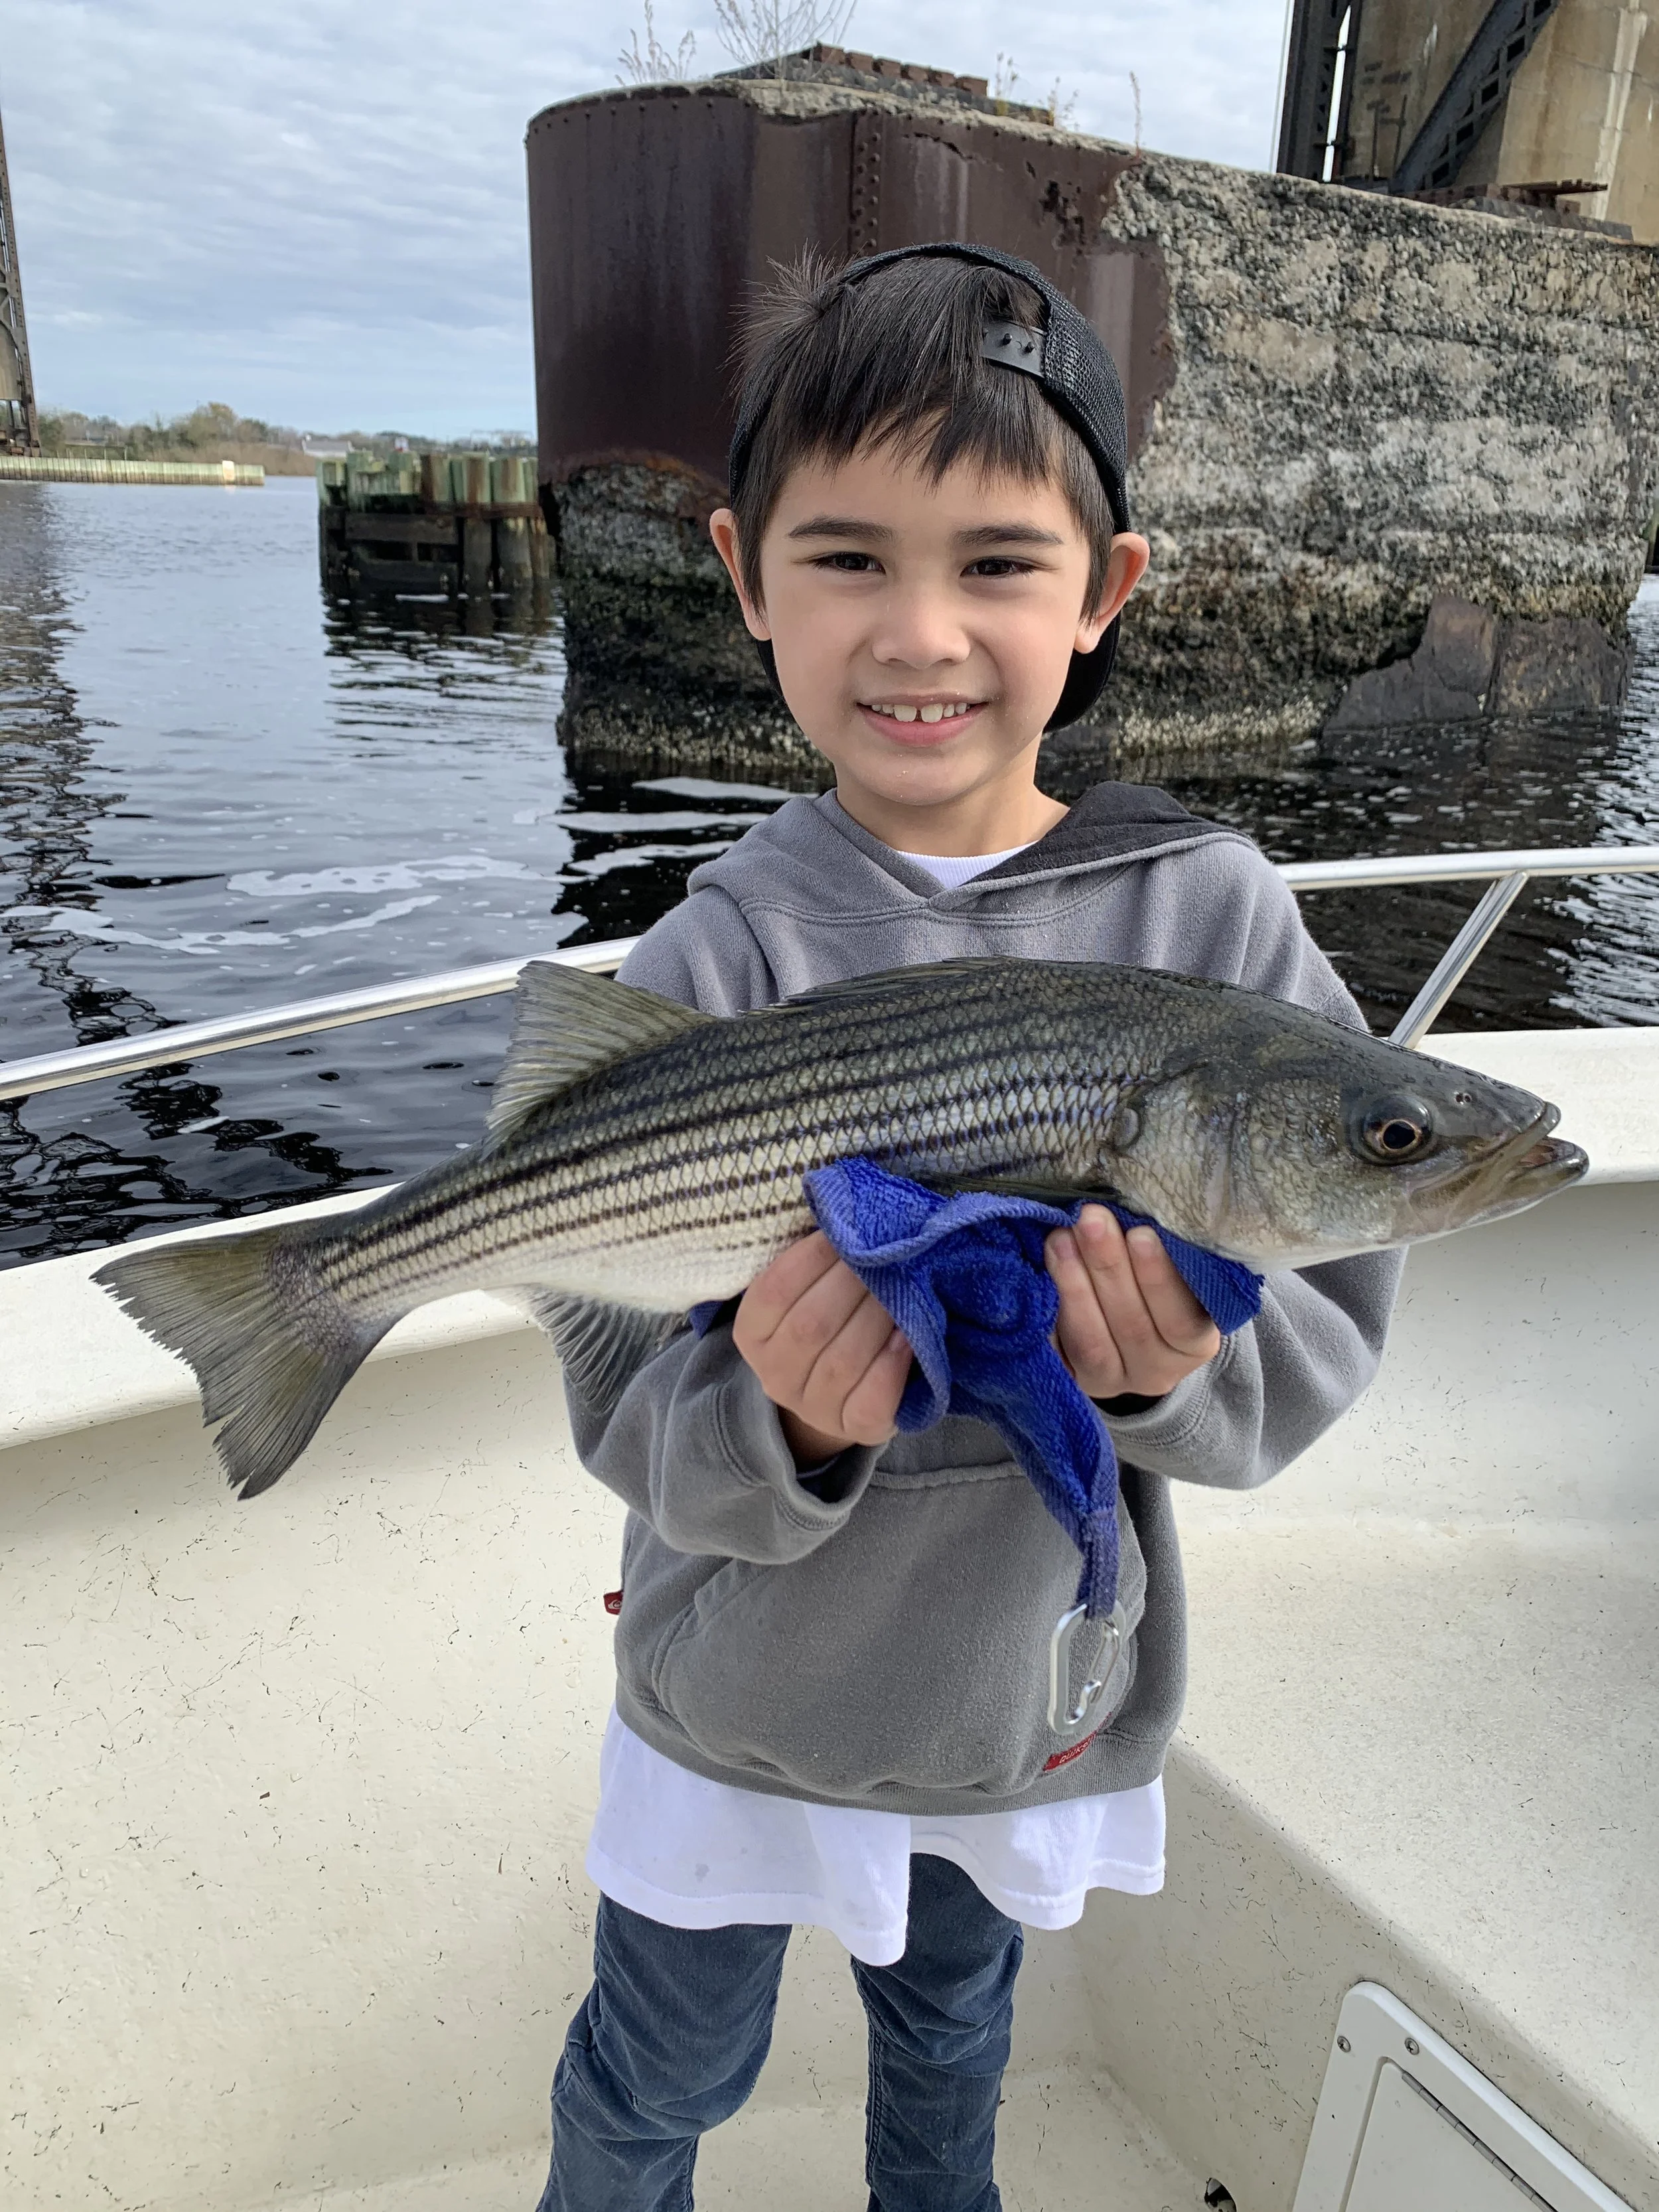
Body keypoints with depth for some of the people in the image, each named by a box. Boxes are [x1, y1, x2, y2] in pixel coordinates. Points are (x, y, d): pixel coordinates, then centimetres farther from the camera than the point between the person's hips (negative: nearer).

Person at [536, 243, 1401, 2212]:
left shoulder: (1218, 919, -15)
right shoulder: (720, 962, -20)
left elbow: (1333, 1327, -11)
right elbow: (628, 1424, -18)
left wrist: (1173, 1367, -32)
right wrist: (776, 1419, -39)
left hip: (1046, 1683, 2)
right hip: (750, 1694, -1)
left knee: (953, 2033, 32)